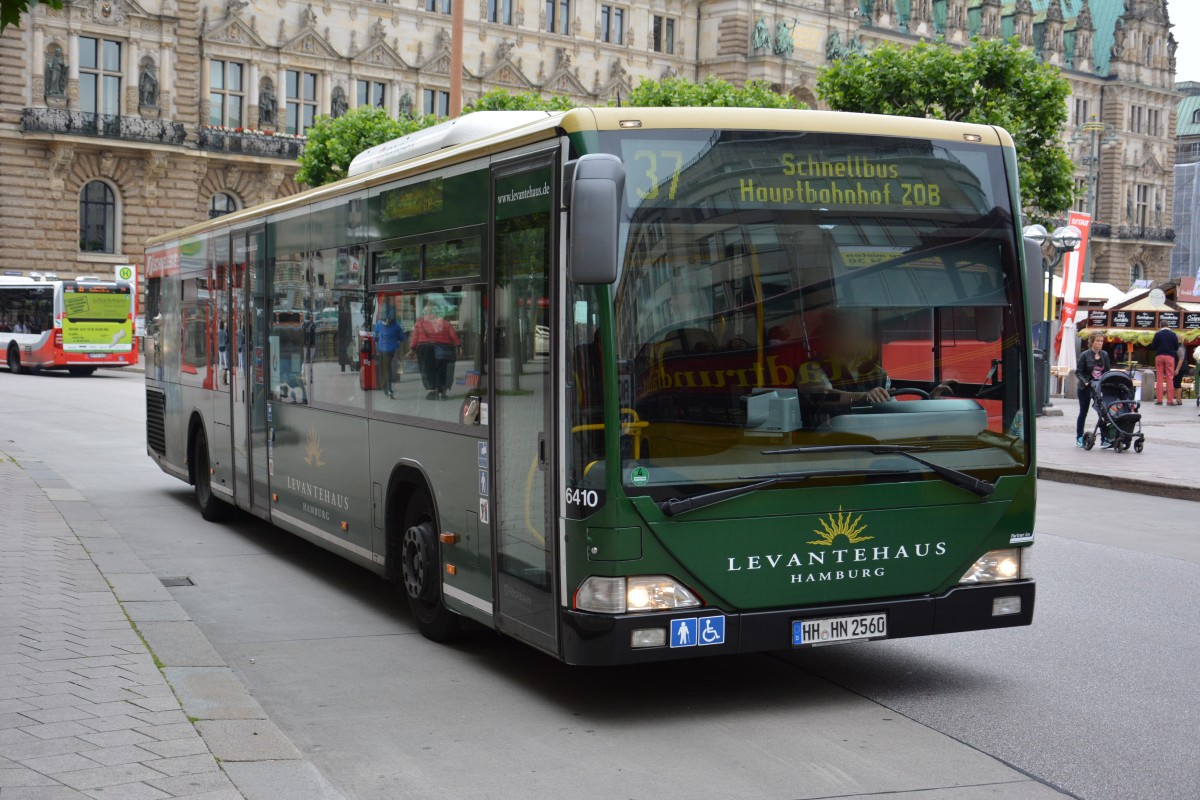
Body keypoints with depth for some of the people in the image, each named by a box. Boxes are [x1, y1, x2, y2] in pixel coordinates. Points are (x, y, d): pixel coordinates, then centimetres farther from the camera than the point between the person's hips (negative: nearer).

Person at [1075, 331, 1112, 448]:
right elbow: (1078, 372, -7)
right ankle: (1079, 438, 18)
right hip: (1086, 388, -3)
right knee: (1083, 412, 7)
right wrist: (1085, 382, -22)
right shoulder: (1085, 355, -6)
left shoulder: (1105, 355, 5)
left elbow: (1107, 371, 10)